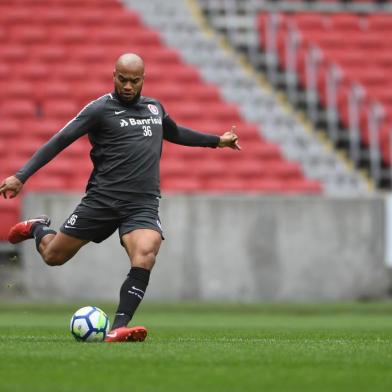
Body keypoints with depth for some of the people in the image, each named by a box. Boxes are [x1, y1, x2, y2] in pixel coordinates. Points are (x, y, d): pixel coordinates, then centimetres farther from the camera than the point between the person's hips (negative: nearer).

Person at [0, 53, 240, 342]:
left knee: (145, 254, -28)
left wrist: (217, 141, 43)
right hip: (102, 199, -2)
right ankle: (38, 228, 44)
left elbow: (175, 133, 38)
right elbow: (60, 141, -6)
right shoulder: (100, 109, -2)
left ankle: (119, 328, -29)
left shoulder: (155, 108, 16)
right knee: (53, 256, 6)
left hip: (143, 206, 2)